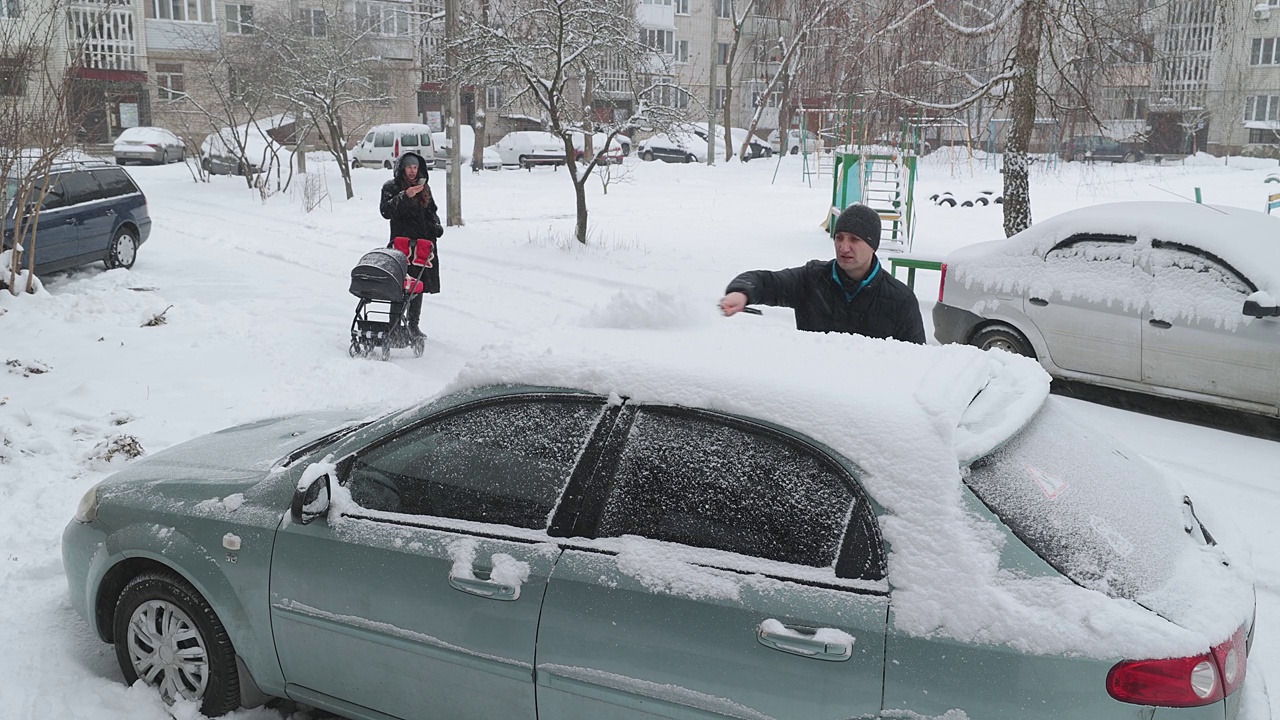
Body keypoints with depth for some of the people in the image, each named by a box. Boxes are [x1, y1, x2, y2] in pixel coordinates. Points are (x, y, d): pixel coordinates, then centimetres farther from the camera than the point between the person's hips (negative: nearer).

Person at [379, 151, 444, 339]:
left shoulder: (424, 188, 17)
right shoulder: (391, 187, 0)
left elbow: (432, 211, 27)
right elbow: (385, 211, -14)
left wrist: (436, 225, 7)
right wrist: (404, 196, -25)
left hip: (423, 243, 6)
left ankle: (413, 324, 20)